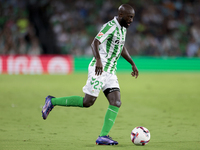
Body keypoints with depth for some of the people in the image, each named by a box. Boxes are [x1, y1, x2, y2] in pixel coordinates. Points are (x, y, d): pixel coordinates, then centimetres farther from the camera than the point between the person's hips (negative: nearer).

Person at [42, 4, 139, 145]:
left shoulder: (123, 28, 14)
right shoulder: (110, 26, -16)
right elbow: (95, 43, -28)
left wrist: (132, 63, 32)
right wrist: (98, 60, -44)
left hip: (110, 71, 9)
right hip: (99, 70, -9)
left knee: (116, 102, -6)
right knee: (88, 102, -8)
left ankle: (103, 136, -8)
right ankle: (52, 101, 7)